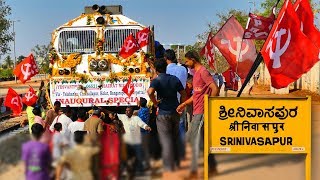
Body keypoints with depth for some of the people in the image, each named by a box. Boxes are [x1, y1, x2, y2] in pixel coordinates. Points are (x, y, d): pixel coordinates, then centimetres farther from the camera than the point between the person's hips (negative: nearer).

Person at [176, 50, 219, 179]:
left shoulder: (203, 72, -13)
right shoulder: (196, 73, 17)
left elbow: (215, 89, -20)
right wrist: (184, 104, 16)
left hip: (201, 112, -10)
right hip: (197, 111, 10)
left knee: (195, 139, -5)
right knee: (204, 139, 14)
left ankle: (194, 172, 2)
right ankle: (212, 167, 22)